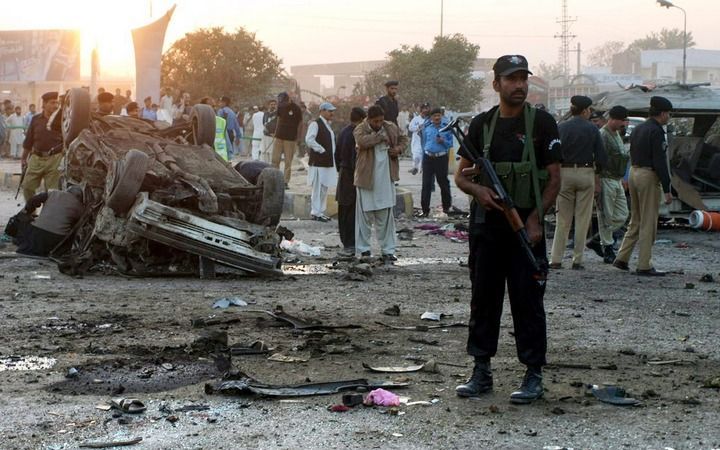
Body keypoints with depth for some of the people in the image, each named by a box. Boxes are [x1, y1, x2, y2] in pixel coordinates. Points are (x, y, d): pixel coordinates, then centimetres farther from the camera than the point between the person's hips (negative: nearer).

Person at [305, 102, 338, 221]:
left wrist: (332, 153, 15)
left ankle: (320, 211, 19)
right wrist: (322, 150, -18)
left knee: (324, 188, 12)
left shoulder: (328, 125, 18)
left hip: (327, 162, 9)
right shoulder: (315, 124, -11)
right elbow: (309, 140, -22)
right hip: (318, 162, -9)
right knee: (318, 188, -6)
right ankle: (315, 213, -1)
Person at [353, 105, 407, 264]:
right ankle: (363, 249, 12)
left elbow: (403, 138, 23)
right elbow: (362, 141, -29)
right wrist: (380, 136, -17)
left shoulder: (391, 128, 6)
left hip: (386, 179, 3)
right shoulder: (360, 130, -7)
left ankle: (388, 250, 13)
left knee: (386, 216, 8)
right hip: (367, 178, -3)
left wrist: (399, 148, 2)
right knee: (365, 215, 3)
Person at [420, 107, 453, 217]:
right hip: (428, 158, 2)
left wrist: (443, 141, -17)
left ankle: (446, 207, 21)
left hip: (441, 158, -2)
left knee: (443, 182, 6)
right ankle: (425, 210, 2)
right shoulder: (427, 128, 8)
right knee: (426, 183, -1)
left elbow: (450, 143, 3)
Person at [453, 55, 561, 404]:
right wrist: (478, 190, -11)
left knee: (528, 301, -1)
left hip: (526, 226, -4)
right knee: (483, 298, 9)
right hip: (487, 225, 4)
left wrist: (535, 218, -13)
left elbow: (554, 178, -2)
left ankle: (534, 375, 6)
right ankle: (481, 372, 18)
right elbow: (461, 175, 12)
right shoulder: (482, 124, 9)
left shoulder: (542, 123, -1)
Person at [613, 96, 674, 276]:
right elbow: (660, 162, -18)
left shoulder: (637, 129, 13)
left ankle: (622, 258, 15)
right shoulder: (656, 131, -14)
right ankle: (644, 266, -1)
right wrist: (667, 190, -16)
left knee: (635, 221, 16)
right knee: (648, 223, -3)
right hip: (649, 176, -9)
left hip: (634, 173, 9)